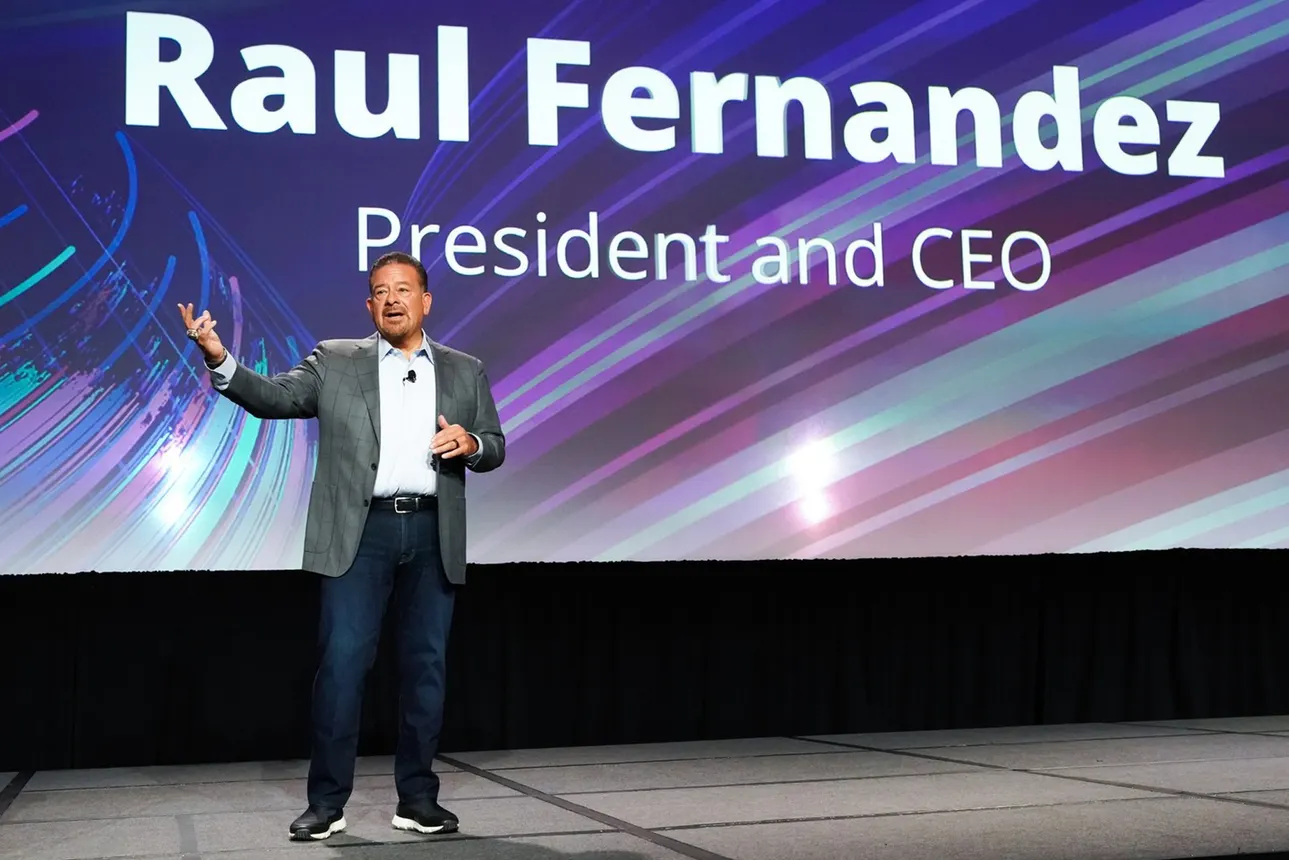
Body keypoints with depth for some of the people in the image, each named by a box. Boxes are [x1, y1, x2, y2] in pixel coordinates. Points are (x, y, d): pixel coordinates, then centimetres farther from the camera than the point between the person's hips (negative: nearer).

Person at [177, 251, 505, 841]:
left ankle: (417, 798, 16)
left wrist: (472, 445, -10)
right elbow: (272, 397, -3)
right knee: (342, 663, -5)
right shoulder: (334, 362, 8)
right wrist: (219, 358, -20)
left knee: (425, 665, 6)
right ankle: (327, 802, 4)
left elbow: (495, 447, 13)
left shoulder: (465, 370, 13)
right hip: (360, 532, -2)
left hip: (432, 534, 2)